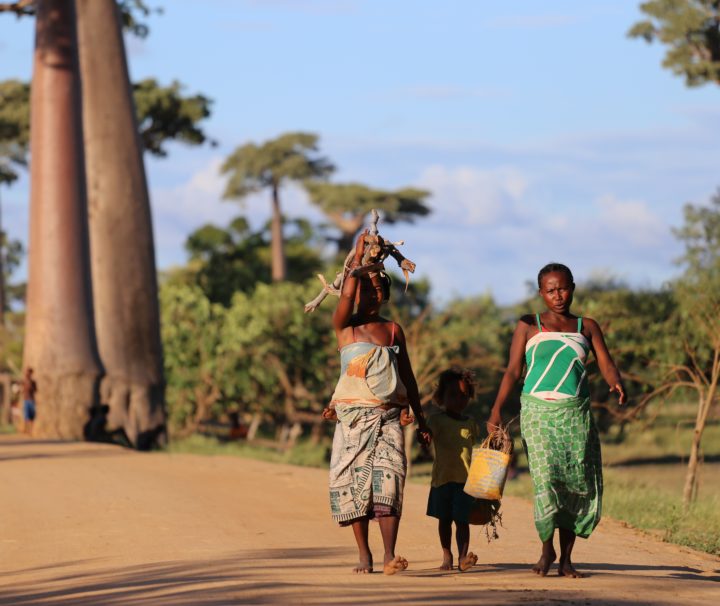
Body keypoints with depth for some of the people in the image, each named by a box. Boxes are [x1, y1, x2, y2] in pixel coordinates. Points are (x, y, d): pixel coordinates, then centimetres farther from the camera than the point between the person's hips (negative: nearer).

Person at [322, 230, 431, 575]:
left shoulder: (393, 330, 13)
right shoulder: (344, 325, 6)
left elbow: (407, 376, 16)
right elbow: (347, 296, -16)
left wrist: (420, 420, 14)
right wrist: (358, 256, -9)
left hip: (388, 415, 1)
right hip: (353, 415, -1)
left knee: (388, 479, -15)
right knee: (354, 481, -3)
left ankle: (389, 555, -23)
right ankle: (364, 554, 8)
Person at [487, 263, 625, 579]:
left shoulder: (587, 327, 13)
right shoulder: (529, 326, 9)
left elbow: (606, 365, 5)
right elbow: (513, 371, 5)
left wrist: (617, 384, -19)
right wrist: (496, 409, -8)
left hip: (576, 414, 2)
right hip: (539, 411, -2)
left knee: (580, 483, -3)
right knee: (546, 478, -16)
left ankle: (566, 558, 7)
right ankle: (547, 549, 1)